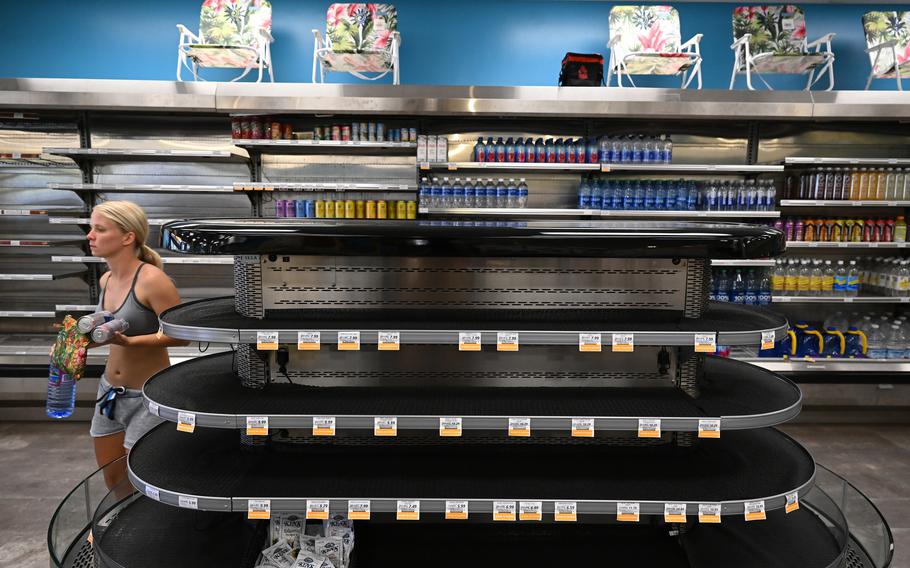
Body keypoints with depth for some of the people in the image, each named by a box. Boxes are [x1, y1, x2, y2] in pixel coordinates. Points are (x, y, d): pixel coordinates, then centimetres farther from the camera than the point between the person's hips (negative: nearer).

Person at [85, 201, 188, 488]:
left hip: (147, 396, -8)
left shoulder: (151, 279, -21)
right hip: (109, 390, 8)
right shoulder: (106, 280, 4)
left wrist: (128, 341, -29)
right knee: (112, 480, 21)